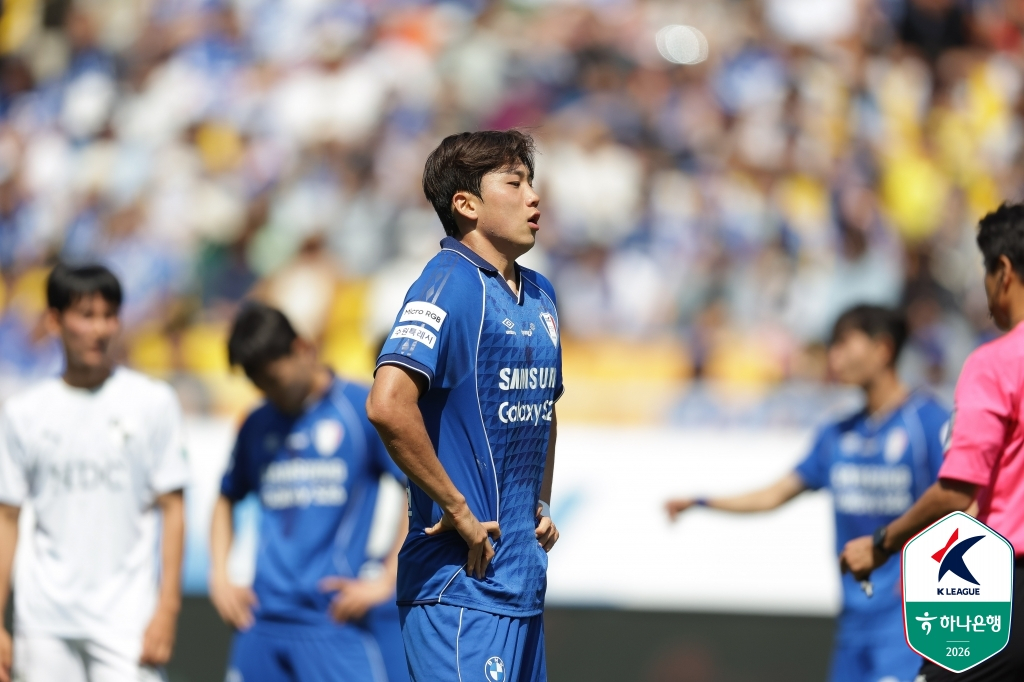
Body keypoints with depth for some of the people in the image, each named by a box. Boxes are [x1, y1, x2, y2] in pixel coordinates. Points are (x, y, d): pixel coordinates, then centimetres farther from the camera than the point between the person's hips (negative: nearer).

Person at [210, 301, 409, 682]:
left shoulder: (361, 409, -3)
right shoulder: (259, 426, 14)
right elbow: (227, 499, 28)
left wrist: (386, 582, -10)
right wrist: (220, 577, 13)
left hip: (336, 620, -5)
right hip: (264, 619, 6)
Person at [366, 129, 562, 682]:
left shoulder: (539, 295, 16)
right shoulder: (450, 282, -12)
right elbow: (388, 405, -26)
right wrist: (458, 511, -19)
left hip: (524, 574, 9)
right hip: (462, 583, -9)